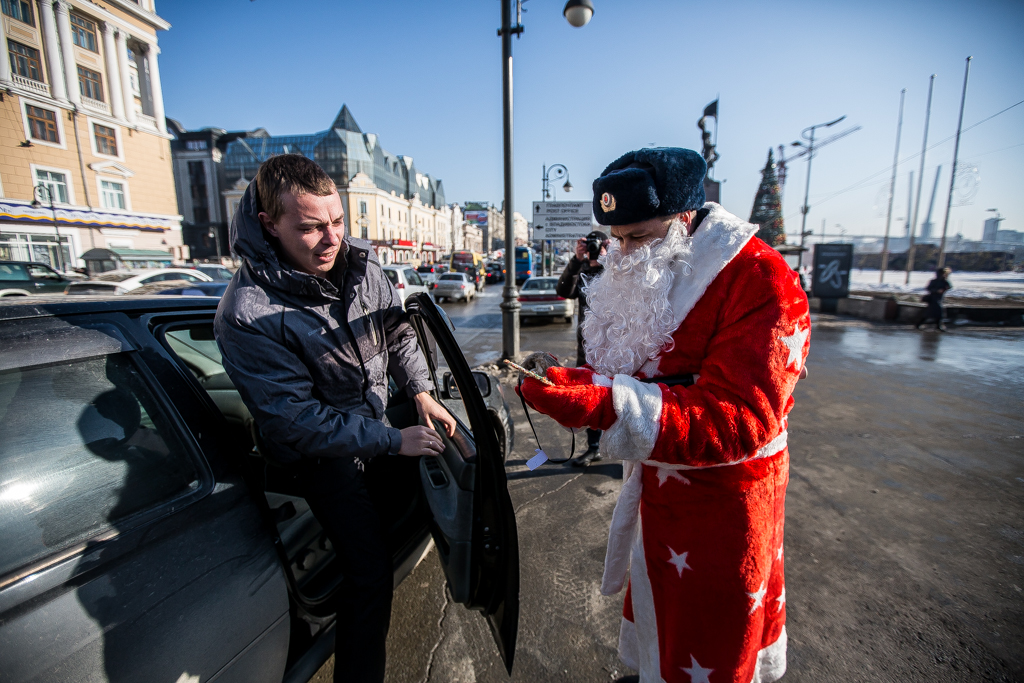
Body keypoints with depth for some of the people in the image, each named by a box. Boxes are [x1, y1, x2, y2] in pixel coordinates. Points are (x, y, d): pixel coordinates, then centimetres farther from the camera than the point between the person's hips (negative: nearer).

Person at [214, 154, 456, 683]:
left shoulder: (359, 264, -8)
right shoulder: (247, 314, -26)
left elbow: (398, 331, 5)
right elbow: (296, 419, -25)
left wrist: (421, 391, -5)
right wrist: (392, 441, -26)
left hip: (376, 413, 6)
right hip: (319, 448, -6)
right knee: (370, 567, -9)